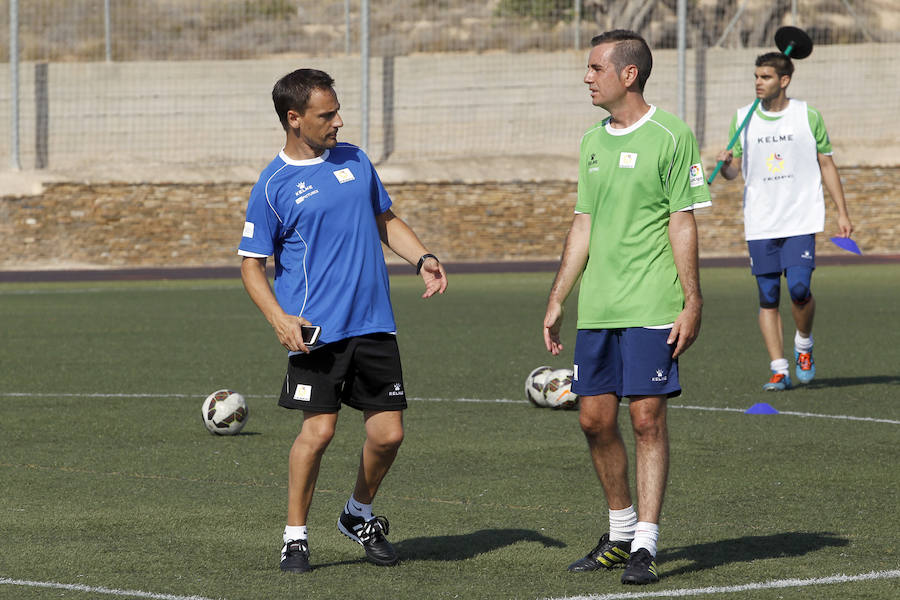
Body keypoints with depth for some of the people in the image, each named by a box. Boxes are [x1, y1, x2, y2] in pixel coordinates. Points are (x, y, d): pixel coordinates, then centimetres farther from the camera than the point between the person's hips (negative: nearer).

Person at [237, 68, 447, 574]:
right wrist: (280, 319, -13)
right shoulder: (274, 186, -3)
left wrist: (423, 258, 6)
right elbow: (251, 263, 1)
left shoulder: (354, 161, 12)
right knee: (319, 429, -13)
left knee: (389, 432, 1)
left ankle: (360, 515, 26)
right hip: (317, 330, -5)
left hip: (374, 324, 5)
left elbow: (386, 220, 24)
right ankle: (296, 536, 4)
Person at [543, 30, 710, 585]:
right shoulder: (593, 141, 14)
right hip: (596, 309, 7)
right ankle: (621, 533, 21)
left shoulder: (670, 137, -6)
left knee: (647, 418, -6)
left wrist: (692, 303, -12)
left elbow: (683, 225, -8)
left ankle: (645, 546, -3)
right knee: (595, 418, 6)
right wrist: (557, 300, 16)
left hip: (652, 309, -7)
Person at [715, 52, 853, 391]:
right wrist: (725, 165, -15)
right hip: (760, 222, 2)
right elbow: (734, 170, 9)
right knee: (768, 297, 0)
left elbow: (826, 165, 8)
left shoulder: (808, 116, 2)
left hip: (801, 220, -2)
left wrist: (842, 212, 5)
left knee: (799, 288, -16)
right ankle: (779, 370, 5)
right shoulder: (742, 119, 6)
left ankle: (804, 345, 12)